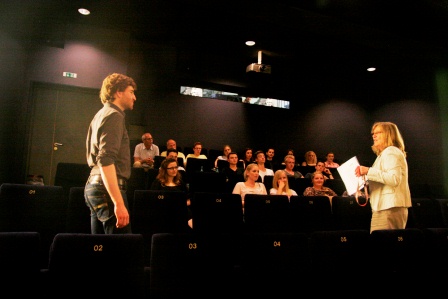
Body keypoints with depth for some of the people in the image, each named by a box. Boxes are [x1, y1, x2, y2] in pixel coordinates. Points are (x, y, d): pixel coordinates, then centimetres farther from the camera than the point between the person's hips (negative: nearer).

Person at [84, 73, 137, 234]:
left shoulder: (101, 114, 19)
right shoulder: (114, 115, -11)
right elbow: (106, 160, -24)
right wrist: (119, 203, -28)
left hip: (95, 185, 10)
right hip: (107, 189, -10)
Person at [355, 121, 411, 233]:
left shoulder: (391, 152, -7)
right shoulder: (385, 153, 25)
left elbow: (394, 179, -22)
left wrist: (368, 171, -21)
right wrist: (367, 186, 17)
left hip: (389, 208, -11)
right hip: (386, 207, 11)